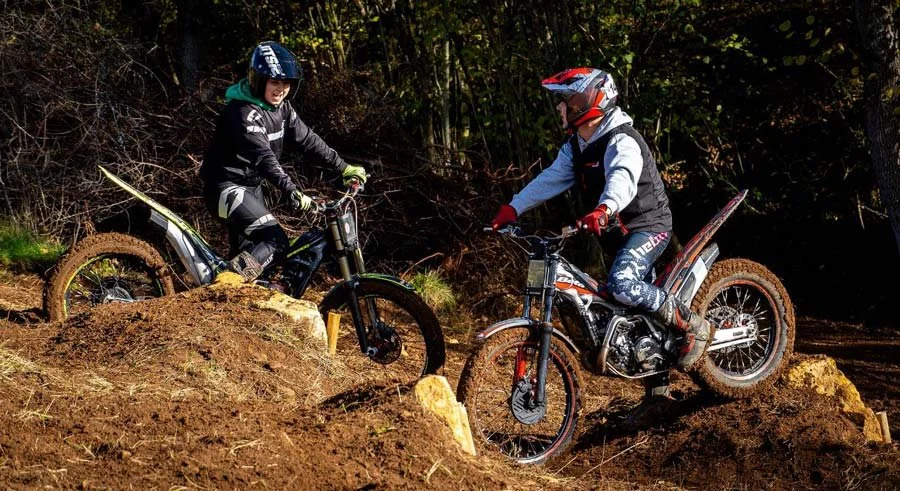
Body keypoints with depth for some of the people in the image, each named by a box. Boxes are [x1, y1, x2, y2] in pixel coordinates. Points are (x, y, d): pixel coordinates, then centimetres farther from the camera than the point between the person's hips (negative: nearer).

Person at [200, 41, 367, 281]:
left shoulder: (282, 108, 4)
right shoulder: (243, 112, -24)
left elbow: (307, 139, 10)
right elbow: (264, 157, -35)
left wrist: (343, 167, 6)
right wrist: (293, 192, -45)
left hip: (251, 185, 10)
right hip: (226, 186, -10)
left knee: (250, 252, 13)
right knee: (275, 240, -22)